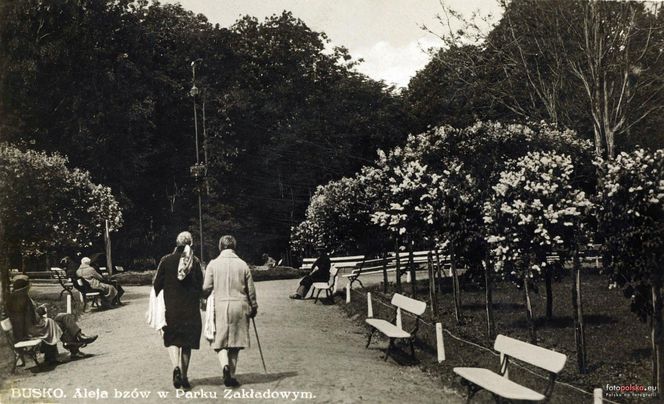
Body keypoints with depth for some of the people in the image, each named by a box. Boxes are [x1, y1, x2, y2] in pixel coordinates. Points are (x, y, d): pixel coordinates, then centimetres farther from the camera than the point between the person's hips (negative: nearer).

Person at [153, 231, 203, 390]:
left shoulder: (166, 261, -3)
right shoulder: (195, 262, -3)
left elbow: (157, 285, -2)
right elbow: (200, 286, -3)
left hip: (171, 307, 0)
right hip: (191, 308, 1)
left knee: (172, 339, 11)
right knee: (187, 342, 10)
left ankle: (176, 367, -14)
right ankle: (184, 377, 14)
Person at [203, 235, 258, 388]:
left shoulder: (213, 264, -1)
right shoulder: (242, 264, 2)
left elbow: (206, 288, -2)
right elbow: (251, 289, 6)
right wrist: (253, 307, 19)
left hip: (220, 305, -1)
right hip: (239, 306, 1)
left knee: (219, 341, 7)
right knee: (235, 343, 10)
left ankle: (225, 365, -19)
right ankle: (231, 376, 12)